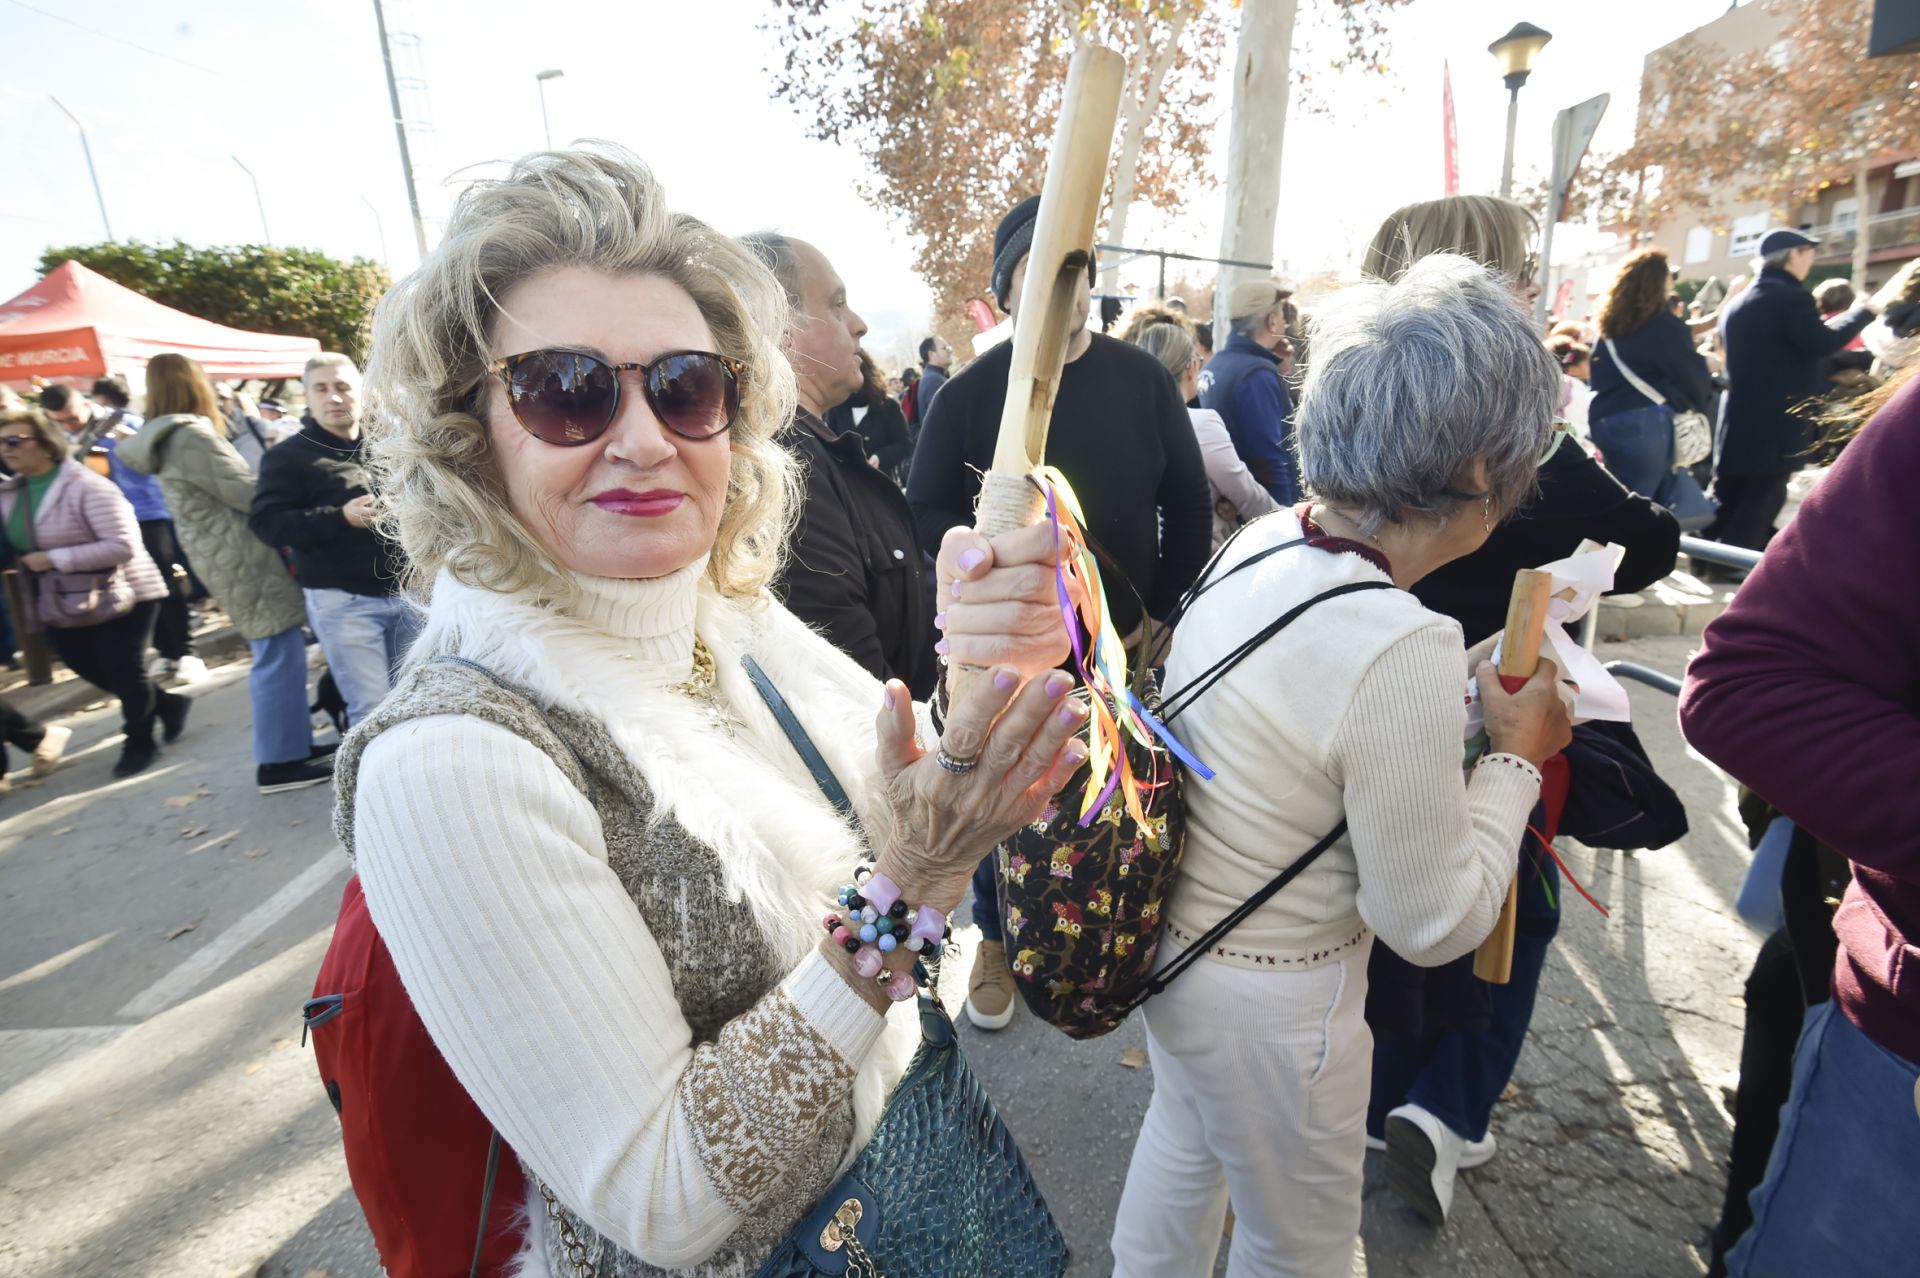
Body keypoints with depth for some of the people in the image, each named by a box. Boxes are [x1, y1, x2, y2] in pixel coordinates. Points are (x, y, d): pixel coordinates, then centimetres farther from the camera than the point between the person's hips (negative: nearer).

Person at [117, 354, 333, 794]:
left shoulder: (164, 441, 14)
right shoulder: (192, 437, -16)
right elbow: (246, 495, -16)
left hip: (229, 559, 10)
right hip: (244, 559, -10)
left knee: (273, 656, 17)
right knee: (279, 657, -6)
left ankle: (290, 741, 25)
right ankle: (281, 762, 0)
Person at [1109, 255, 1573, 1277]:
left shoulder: (1256, 544, -9)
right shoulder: (1405, 652, -32)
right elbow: (1435, 923, -20)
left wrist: (1460, 688, 6)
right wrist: (1516, 756, -9)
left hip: (1163, 935, 7)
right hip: (1267, 1004, -7)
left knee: (1181, 1144, 33)